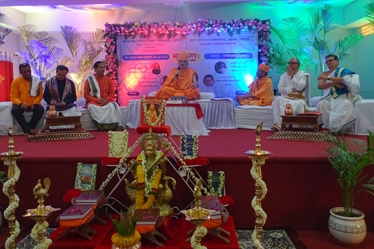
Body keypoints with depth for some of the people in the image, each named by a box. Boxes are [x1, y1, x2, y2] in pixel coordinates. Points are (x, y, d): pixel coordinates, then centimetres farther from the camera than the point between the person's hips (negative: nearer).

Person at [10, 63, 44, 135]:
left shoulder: (37, 81, 4)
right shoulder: (16, 81, 1)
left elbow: (40, 95, 2)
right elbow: (14, 97, -2)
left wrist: (33, 104, -15)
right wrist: (20, 104, -23)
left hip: (33, 104, 1)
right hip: (21, 104, 0)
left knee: (41, 109, -30)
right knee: (14, 110, -32)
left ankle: (27, 128, -22)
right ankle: (30, 129, -30)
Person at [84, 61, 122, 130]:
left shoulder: (108, 79, 7)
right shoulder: (89, 80, 1)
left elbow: (112, 93, 8)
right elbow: (86, 95, 0)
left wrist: (106, 99, -14)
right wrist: (97, 100, -15)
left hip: (106, 101, 1)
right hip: (94, 102, -1)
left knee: (112, 105, -32)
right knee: (91, 107, -35)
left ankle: (115, 125, -26)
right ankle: (102, 125, -30)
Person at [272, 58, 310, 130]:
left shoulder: (303, 74, 5)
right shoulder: (284, 75, 13)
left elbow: (300, 87, -13)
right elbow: (280, 89, -2)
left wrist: (292, 76, -16)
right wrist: (292, 89, -13)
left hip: (298, 99, -2)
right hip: (286, 99, 2)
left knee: (299, 104, -37)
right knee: (277, 99, -31)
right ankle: (278, 124, -36)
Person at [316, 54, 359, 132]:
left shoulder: (343, 71, 8)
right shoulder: (324, 74, 16)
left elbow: (344, 80, -15)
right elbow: (320, 86, 0)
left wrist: (328, 78, -16)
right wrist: (334, 83, -14)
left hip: (343, 97, -2)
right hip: (330, 98, 2)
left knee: (346, 105, -37)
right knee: (321, 104, -31)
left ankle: (333, 128, -35)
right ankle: (326, 126, -31)